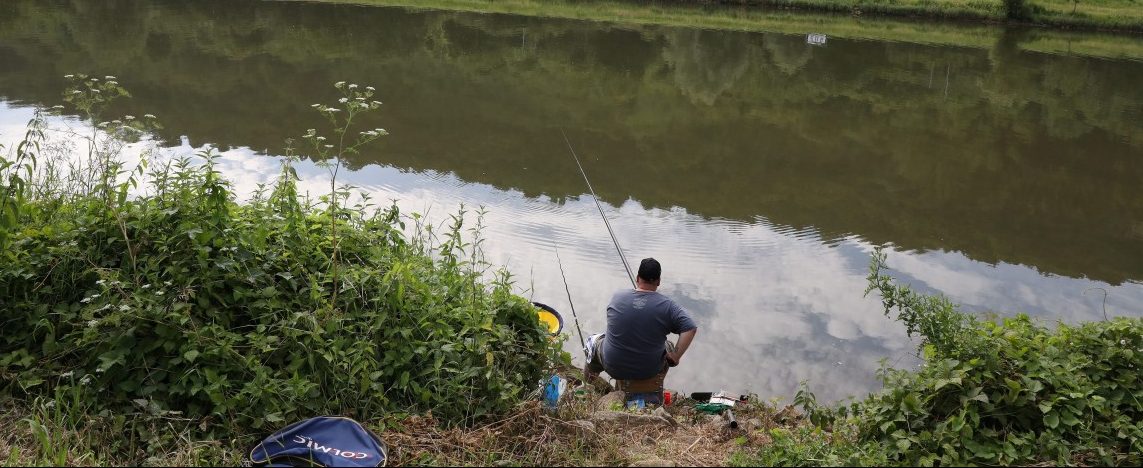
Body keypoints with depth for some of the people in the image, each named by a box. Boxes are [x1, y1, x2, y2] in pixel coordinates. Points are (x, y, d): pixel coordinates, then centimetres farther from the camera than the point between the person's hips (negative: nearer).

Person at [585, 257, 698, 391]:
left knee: (596, 341, 31)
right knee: (669, 346, 30)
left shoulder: (616, 297, -10)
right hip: (649, 371, 0)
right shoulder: (667, 306, -16)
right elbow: (690, 329, -22)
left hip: (614, 369, 1)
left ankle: (592, 373, 50)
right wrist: (675, 358, -14)